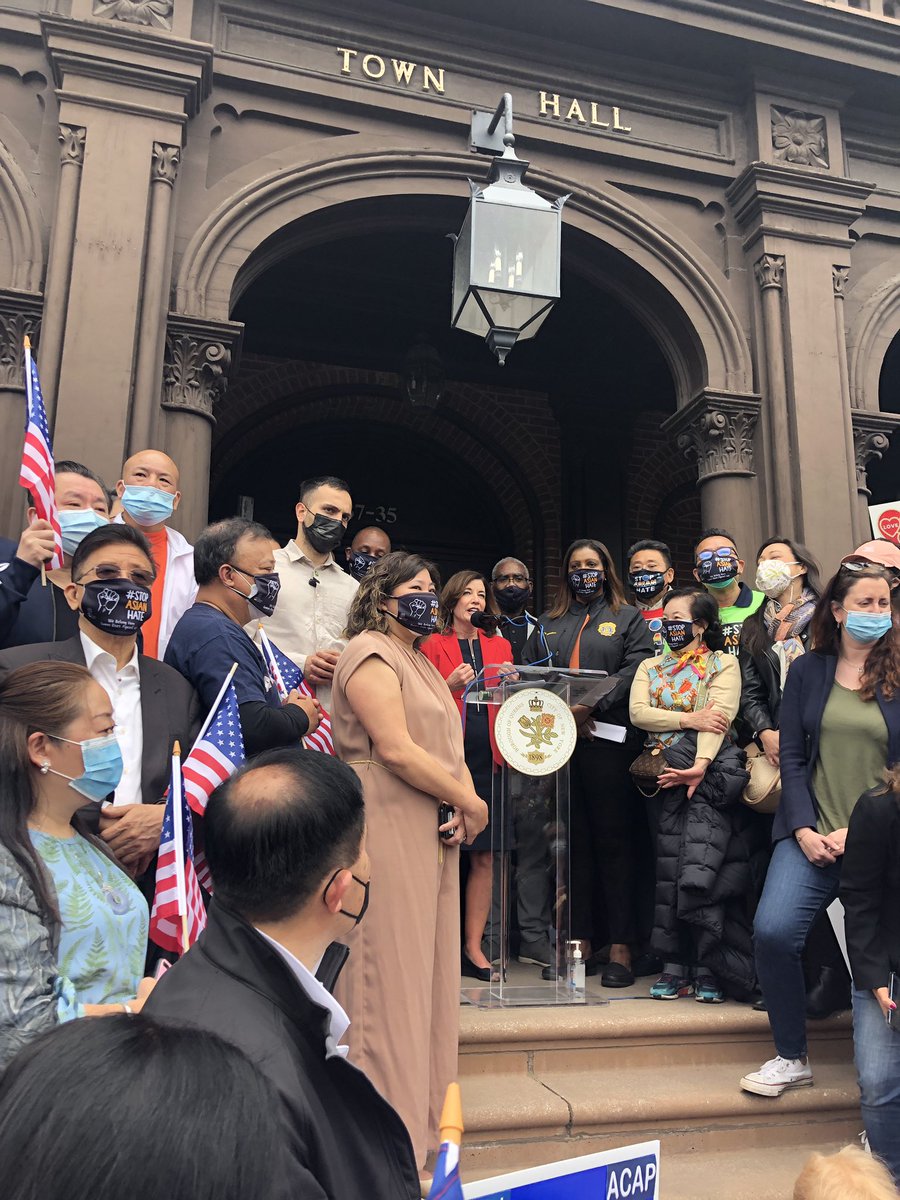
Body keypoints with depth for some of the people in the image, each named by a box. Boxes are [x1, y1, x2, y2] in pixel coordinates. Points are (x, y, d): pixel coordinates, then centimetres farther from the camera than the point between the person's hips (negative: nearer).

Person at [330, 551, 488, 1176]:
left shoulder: (422, 664, 22)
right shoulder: (371, 653, -7)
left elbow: (450, 747, 16)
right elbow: (396, 749, -18)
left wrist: (464, 808, -3)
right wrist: (471, 803, -10)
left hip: (432, 835, 9)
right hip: (387, 831, -9)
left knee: (429, 973, 13)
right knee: (391, 977, -3)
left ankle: (425, 1115, 25)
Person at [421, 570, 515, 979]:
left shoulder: (499, 646, 17)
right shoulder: (432, 645, 5)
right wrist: (450, 685, -13)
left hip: (488, 758, 4)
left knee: (484, 855, 3)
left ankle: (473, 946, 13)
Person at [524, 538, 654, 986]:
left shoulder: (629, 618, 9)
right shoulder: (549, 623, 21)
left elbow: (635, 671, -5)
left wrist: (590, 706, -17)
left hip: (608, 738, -3)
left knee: (614, 840, -3)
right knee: (573, 841, 7)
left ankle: (621, 948, 2)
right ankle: (579, 941, 14)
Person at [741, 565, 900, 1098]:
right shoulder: (808, 670, 9)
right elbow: (792, 755, 5)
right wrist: (804, 830, -6)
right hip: (811, 835, 1)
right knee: (773, 931, -17)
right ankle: (792, 1058, 5)